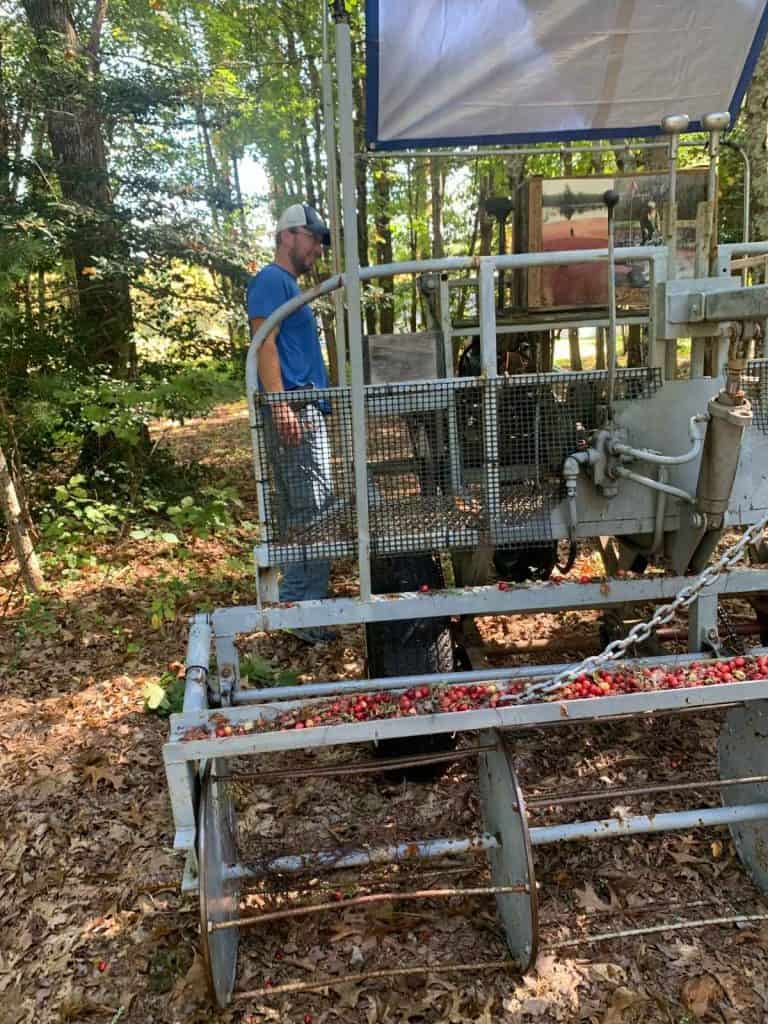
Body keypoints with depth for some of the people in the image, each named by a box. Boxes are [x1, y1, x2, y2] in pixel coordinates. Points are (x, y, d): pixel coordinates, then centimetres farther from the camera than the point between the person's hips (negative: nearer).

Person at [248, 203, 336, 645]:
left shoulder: (291, 286, 26)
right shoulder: (272, 280, -4)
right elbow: (264, 343, -16)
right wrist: (281, 405, -26)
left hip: (308, 410, 10)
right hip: (293, 410, -10)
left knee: (301, 517, 12)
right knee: (315, 515, -13)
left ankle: (297, 605, 20)